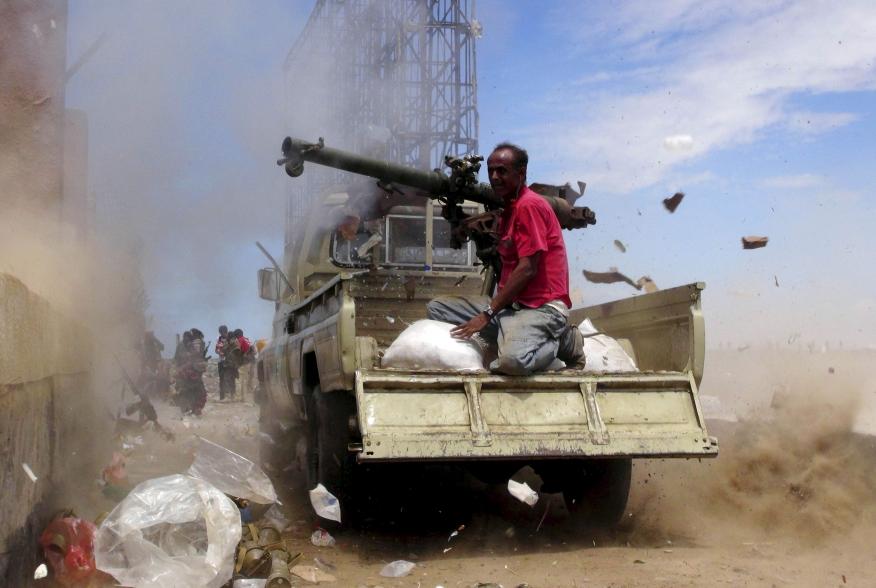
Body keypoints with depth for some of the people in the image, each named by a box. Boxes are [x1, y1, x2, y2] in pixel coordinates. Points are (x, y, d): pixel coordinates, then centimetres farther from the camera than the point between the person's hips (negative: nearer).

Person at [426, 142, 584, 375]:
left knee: (512, 360, -37)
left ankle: (561, 341, -3)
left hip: (541, 307, -9)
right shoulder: (509, 208, 20)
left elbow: (527, 269, -18)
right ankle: (511, 338, -4)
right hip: (511, 303, 9)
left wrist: (487, 313, -17)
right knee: (436, 307, 4)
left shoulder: (529, 205, -11)